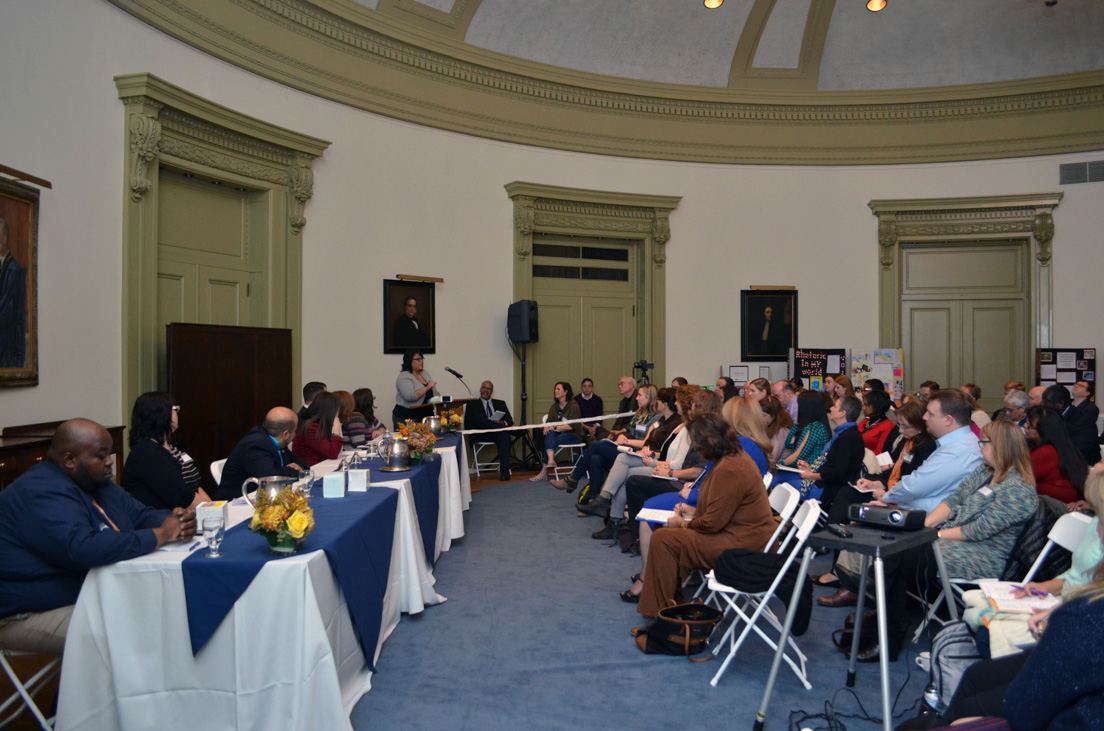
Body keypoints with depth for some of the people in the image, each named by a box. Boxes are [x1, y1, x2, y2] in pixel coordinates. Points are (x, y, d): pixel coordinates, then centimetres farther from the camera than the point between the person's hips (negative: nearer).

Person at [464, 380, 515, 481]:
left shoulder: (500, 403, 27)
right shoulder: (472, 405, 19)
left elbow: (510, 421, 18)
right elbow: (467, 426, 5)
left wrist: (502, 423, -8)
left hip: (499, 433, 1)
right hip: (481, 435, -1)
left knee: (504, 435, -36)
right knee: (478, 417, -31)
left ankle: (504, 470, -44)